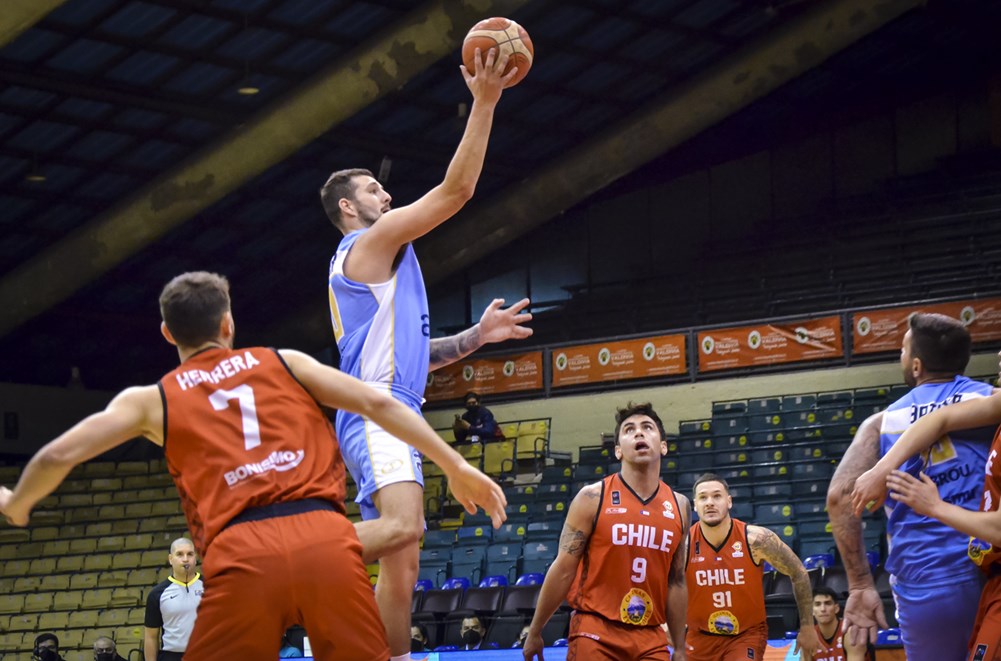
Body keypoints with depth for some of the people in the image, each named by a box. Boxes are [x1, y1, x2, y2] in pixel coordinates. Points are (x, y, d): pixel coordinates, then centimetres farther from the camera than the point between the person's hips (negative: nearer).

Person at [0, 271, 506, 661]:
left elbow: (59, 456, 17)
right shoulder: (284, 362, 23)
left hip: (242, 555, -1)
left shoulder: (152, 399, 20)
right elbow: (376, 403, 14)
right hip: (326, 539, 1)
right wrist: (456, 468, 18)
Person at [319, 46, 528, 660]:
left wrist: (476, 336, 23)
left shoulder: (376, 261, 29)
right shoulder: (372, 241, 0)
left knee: (403, 561, 5)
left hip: (391, 412, 11)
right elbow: (455, 190, -9)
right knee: (402, 524, -32)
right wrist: (484, 103, -8)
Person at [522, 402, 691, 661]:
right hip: (596, 632, -4)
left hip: (651, 638, 4)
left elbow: (676, 581, 13)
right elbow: (564, 569, -3)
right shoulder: (593, 498, -4)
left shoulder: (680, 506, 8)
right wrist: (535, 632, -1)